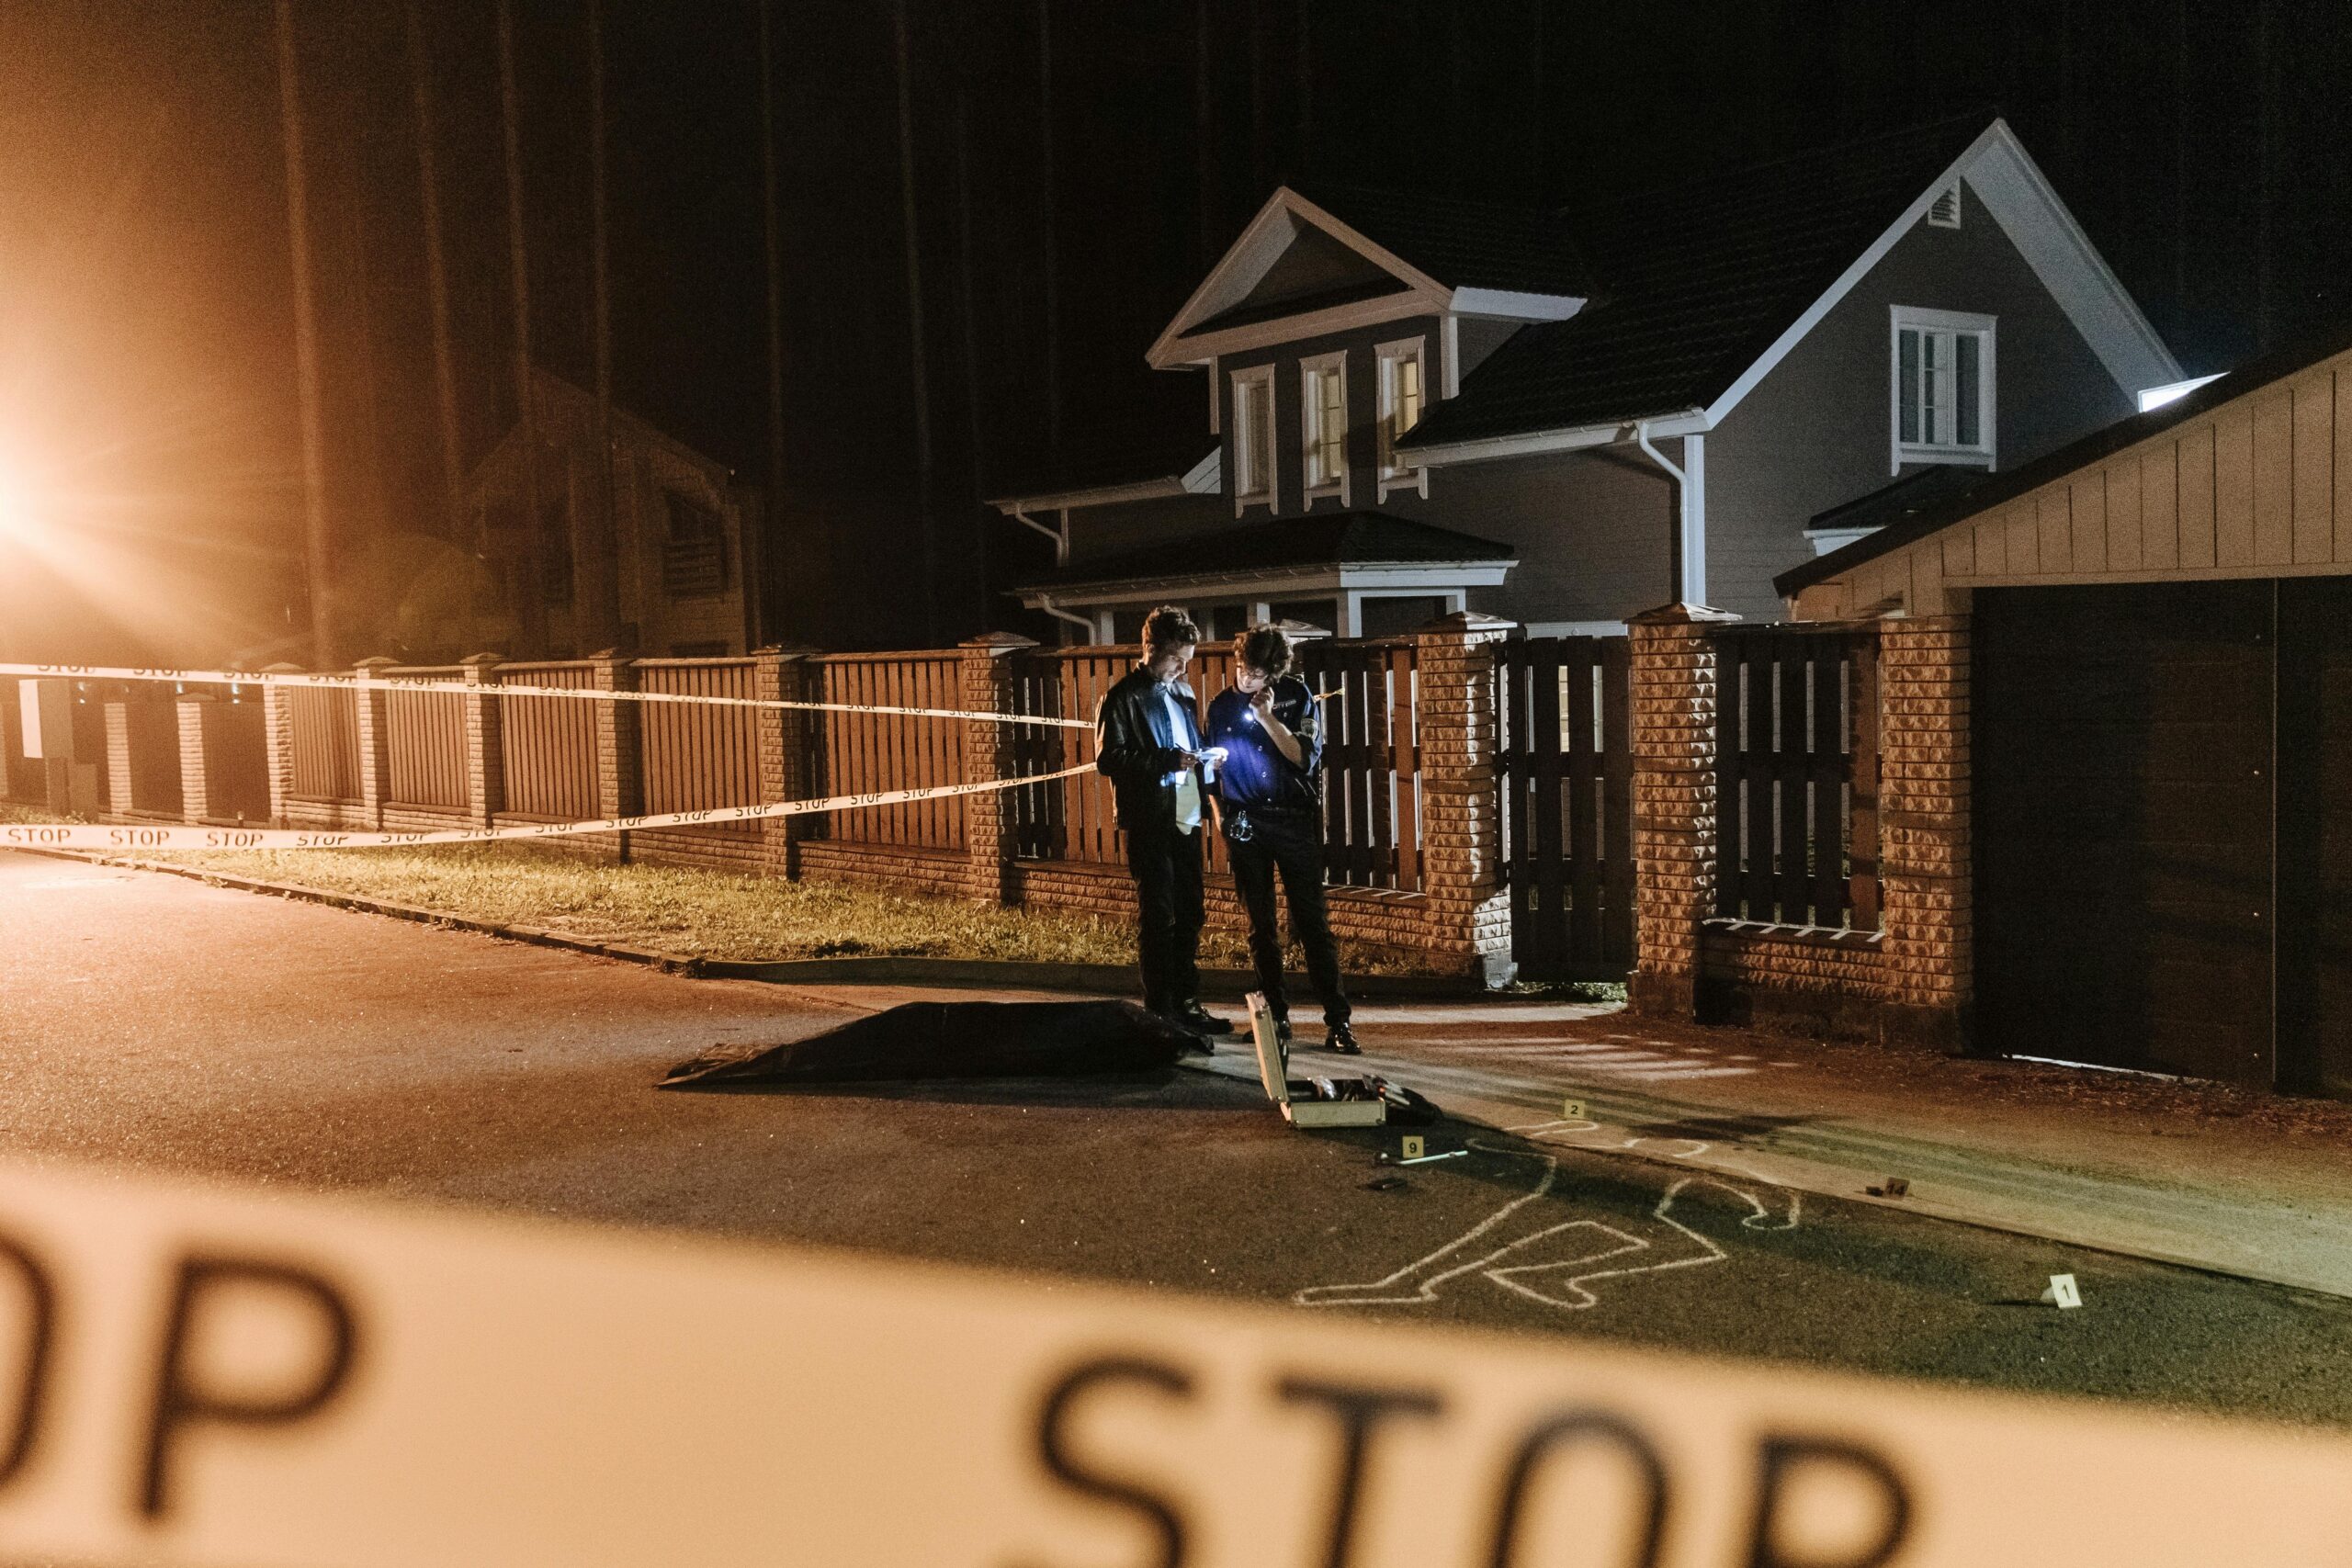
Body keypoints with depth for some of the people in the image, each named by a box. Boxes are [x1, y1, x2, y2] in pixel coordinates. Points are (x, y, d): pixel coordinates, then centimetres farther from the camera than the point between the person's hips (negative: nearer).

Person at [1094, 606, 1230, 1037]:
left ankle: (1188, 1004, 21)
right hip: (1151, 823, -7)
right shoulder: (1123, 697, -7)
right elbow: (1108, 759, -15)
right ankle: (1161, 1013, 4)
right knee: (1158, 919, -2)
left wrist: (1205, 761, 3)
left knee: (1189, 917, 12)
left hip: (1187, 819, 7)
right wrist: (1168, 760, -22)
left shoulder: (1182, 692, 16)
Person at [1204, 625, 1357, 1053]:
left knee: (1312, 922, -6)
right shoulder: (1222, 707, 7)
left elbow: (1304, 757, -6)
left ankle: (1337, 1021, -6)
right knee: (1261, 927, 6)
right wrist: (1224, 830, 10)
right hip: (1246, 826, 2)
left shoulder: (1297, 695, 1)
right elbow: (1214, 774, 14)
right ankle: (1275, 1015, 14)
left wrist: (1268, 716, -14)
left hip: (1294, 821, -2)